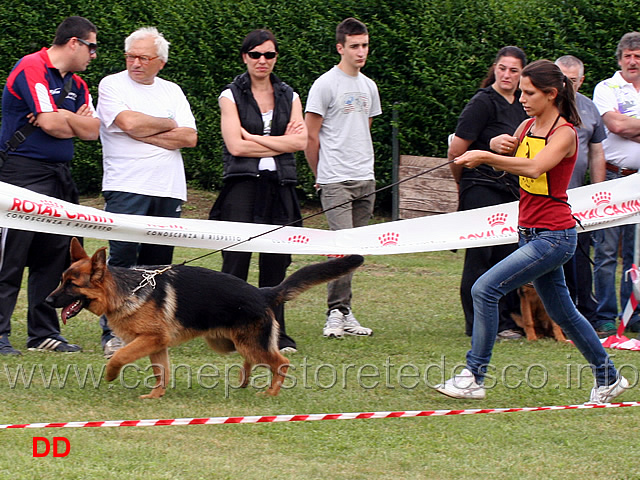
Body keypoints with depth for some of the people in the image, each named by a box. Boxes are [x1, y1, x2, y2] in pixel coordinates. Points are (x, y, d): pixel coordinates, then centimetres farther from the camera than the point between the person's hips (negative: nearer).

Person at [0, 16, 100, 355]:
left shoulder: (76, 84, 16)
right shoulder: (31, 69, -10)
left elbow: (92, 130, 5)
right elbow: (51, 123, -18)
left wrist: (62, 117, -11)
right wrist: (76, 120, 1)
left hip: (60, 176, 9)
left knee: (54, 256, 8)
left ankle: (44, 333, 14)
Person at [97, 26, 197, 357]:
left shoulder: (171, 91, 15)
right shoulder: (111, 85, 3)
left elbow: (189, 137, 3)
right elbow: (128, 122, -14)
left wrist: (143, 134, -6)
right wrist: (168, 125, 1)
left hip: (168, 190, 4)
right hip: (126, 188, -4)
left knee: (158, 263, 4)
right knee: (123, 258, -12)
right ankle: (113, 333, -10)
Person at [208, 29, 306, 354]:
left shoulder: (289, 97, 13)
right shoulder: (231, 96, 3)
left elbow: (301, 141, -1)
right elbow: (236, 146, -8)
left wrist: (256, 138, -7)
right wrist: (281, 142, -5)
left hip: (280, 187, 3)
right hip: (243, 184, -3)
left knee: (276, 261, 3)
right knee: (236, 258, -8)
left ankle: (275, 334, 9)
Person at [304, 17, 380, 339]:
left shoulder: (368, 87, 16)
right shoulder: (325, 85, -5)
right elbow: (310, 137, -2)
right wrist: (322, 176, 5)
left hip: (365, 180, 6)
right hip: (335, 181, -6)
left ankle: (344, 314, 11)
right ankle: (337, 314, -11)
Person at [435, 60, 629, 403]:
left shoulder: (564, 133, -14)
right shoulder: (527, 127, 9)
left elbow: (535, 167, -30)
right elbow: (503, 165, 11)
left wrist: (487, 157, -36)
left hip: (554, 236, -9)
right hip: (530, 233, 9)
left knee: (485, 288, -18)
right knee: (562, 313, 16)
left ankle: (473, 377, -14)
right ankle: (608, 379, 30)